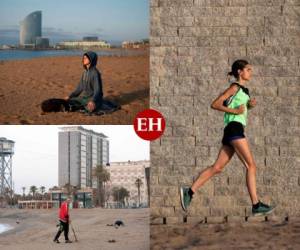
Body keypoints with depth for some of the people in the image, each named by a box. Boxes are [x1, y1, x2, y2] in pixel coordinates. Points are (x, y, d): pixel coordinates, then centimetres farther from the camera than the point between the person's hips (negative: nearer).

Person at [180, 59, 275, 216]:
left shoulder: (244, 90, 22)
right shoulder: (235, 87, -3)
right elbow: (215, 104, -9)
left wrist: (250, 105, 11)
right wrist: (235, 111, -14)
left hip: (232, 132, 9)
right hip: (234, 127, -9)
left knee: (217, 167, 4)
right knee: (251, 166, -10)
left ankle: (189, 191, 1)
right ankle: (256, 205, -13)